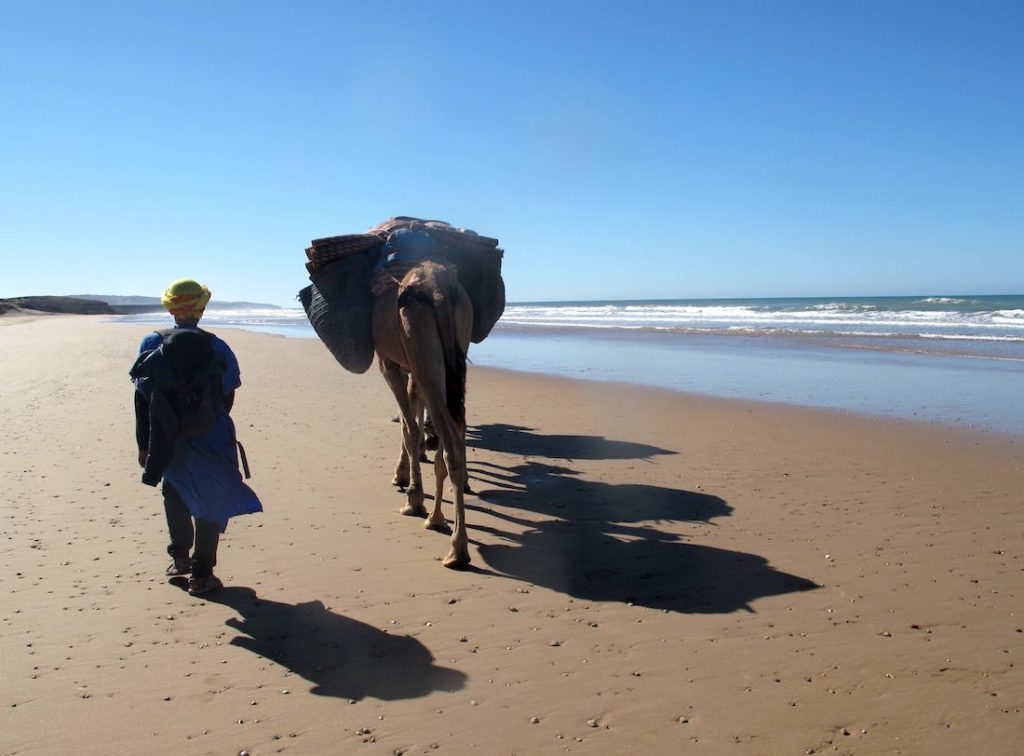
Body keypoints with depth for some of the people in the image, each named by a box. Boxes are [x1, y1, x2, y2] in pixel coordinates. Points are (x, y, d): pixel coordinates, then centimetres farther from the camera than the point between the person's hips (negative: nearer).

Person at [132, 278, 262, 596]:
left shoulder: (153, 343, -3)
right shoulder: (215, 347, -10)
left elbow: (142, 398, -2)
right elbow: (228, 396, -1)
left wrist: (144, 445, 5)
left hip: (167, 441, 3)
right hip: (209, 440, -3)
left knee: (176, 497, 24)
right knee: (211, 502, 8)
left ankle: (180, 557, 36)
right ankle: (201, 574, 9)